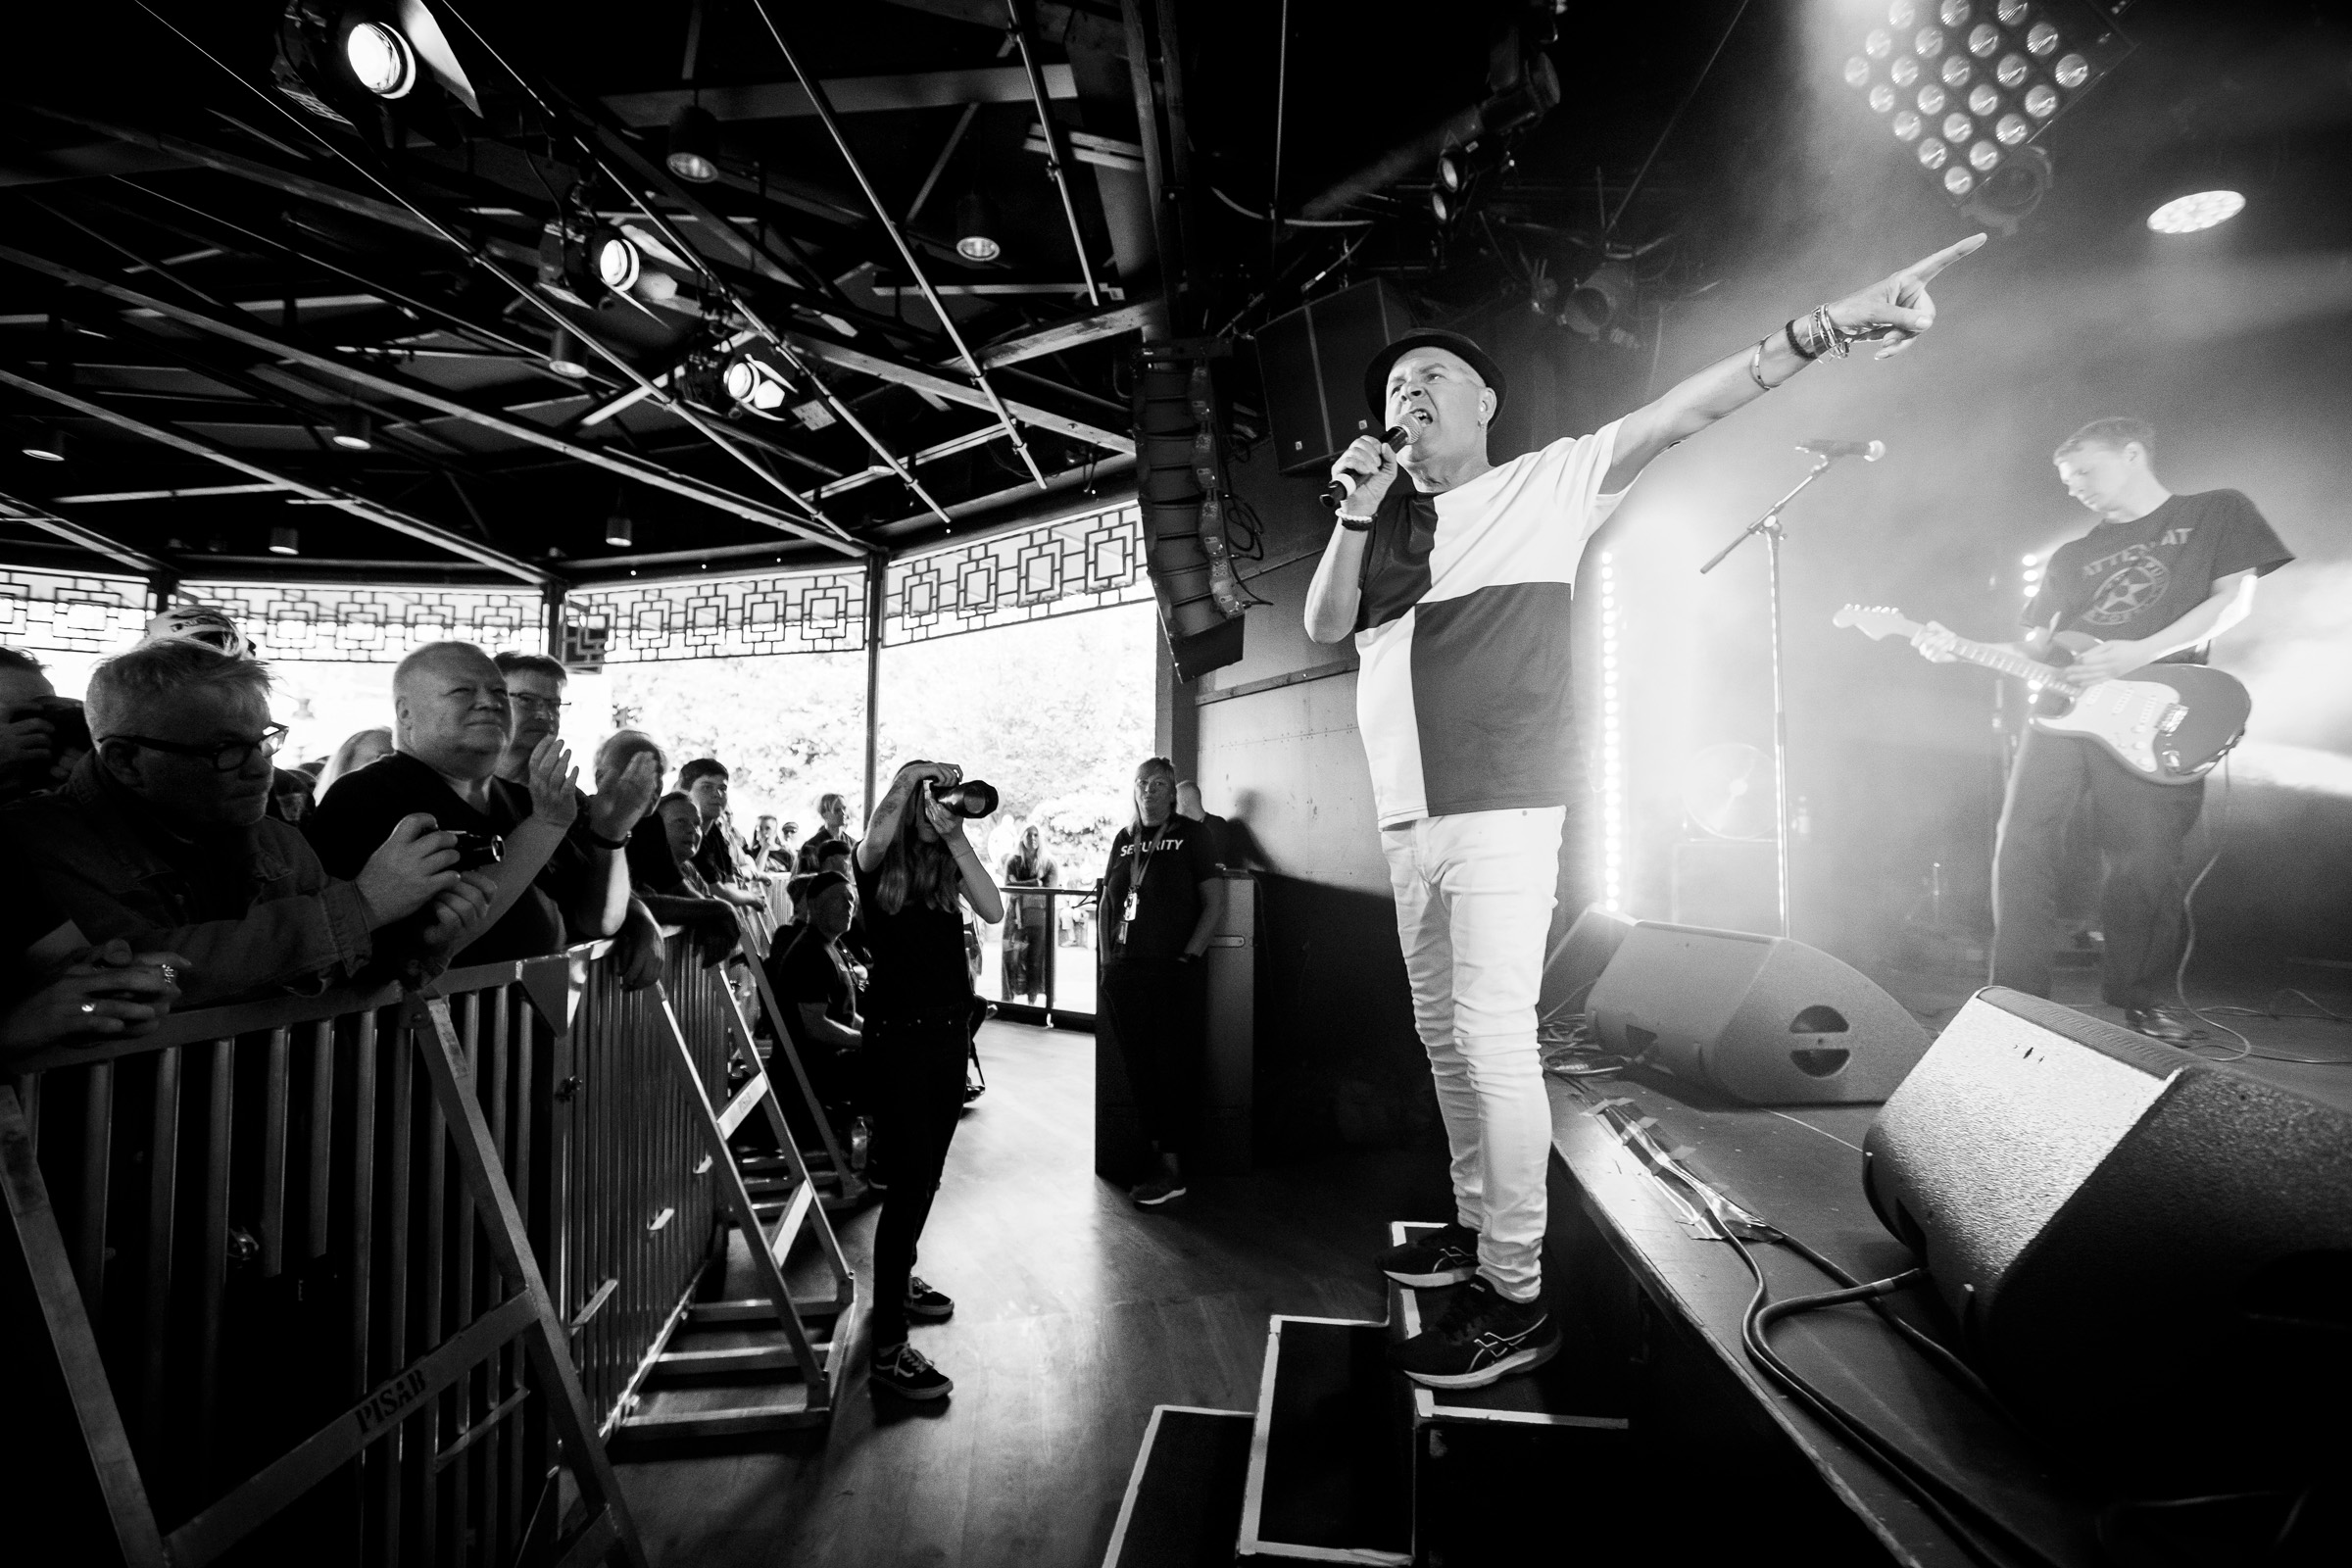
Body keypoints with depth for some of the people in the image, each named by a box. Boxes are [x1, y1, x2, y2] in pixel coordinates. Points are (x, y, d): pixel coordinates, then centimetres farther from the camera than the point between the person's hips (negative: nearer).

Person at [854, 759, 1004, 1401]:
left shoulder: (949, 862, 6)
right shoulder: (877, 864, -7)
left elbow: (993, 911, -9)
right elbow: (877, 835, -32)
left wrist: (956, 838, -14)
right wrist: (917, 774, -26)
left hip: (950, 1029, 6)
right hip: (899, 1034, -6)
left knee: (926, 1173, 18)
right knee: (910, 1179, -8)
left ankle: (898, 1277, 41)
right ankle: (887, 1347, 0)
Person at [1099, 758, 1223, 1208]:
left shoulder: (1189, 835, 2)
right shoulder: (1124, 840, 15)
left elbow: (1215, 904, -3)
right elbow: (1107, 903, 18)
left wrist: (1189, 956, -10)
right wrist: (1108, 960, 8)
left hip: (1173, 973, -5)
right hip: (1125, 975, 5)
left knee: (1174, 1069, -1)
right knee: (1140, 1069, 8)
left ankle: (1173, 1169, 5)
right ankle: (1157, 1158, 19)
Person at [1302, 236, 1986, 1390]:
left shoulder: (1543, 484, 3)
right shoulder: (1385, 526, 16)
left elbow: (1677, 416, -6)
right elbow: (1324, 626, 7)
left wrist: (1825, 327, -17)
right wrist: (1355, 511, -5)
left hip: (1499, 815, -6)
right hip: (1408, 822, 7)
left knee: (1492, 1037, -9)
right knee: (1444, 1035, 14)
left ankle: (1515, 1296, 2)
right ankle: (1475, 1223, 30)